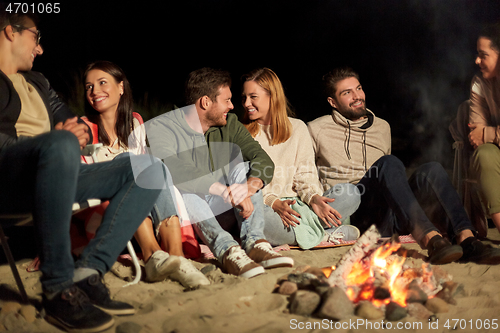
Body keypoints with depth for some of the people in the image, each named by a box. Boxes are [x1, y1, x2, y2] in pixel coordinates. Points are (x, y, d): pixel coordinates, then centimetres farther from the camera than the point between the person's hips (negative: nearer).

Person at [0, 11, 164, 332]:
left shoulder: (37, 82, 32)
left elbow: (79, 126, 26)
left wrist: (80, 131, 0)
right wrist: (65, 138, -17)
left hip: (51, 172, 8)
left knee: (151, 170, -5)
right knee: (62, 144, -40)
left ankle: (86, 273, -23)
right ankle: (58, 290, -33)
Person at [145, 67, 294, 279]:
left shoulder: (229, 124, 6)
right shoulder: (158, 129, -10)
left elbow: (264, 161, -8)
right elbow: (176, 170, -30)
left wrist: (250, 186, -32)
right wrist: (229, 192, -40)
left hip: (219, 216, 5)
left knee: (244, 168, -12)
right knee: (183, 187, -32)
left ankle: (254, 243, -31)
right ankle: (227, 250, -47)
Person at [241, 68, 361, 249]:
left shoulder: (297, 128, 14)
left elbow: (305, 175, 9)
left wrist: (314, 198, -13)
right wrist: (274, 203, -20)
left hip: (297, 207, 2)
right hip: (264, 207, -2)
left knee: (350, 192, -17)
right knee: (257, 216, -40)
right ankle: (323, 236, -23)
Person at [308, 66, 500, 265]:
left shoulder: (382, 127, 26)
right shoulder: (318, 129, 13)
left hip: (385, 220, 4)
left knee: (431, 170, -23)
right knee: (389, 163, -32)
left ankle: (466, 239, -44)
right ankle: (430, 238, -50)